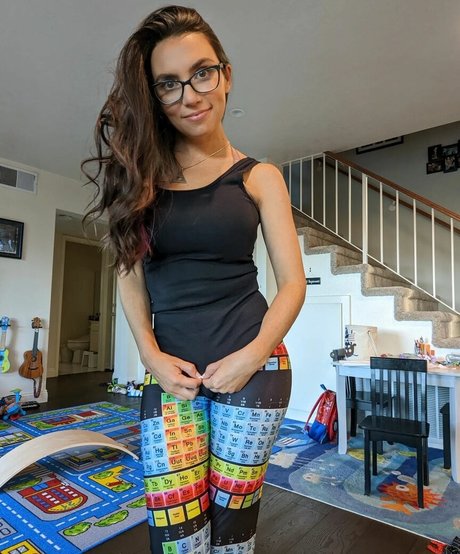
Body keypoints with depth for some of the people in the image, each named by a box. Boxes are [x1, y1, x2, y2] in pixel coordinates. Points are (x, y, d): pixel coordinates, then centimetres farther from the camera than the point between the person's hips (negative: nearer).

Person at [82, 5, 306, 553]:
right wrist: (152, 355, -6)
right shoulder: (143, 173, 8)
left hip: (252, 365, -1)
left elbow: (292, 282, 1)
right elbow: (130, 273, 5)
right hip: (170, 371, 2)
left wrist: (252, 356, -10)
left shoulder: (259, 177, 4)